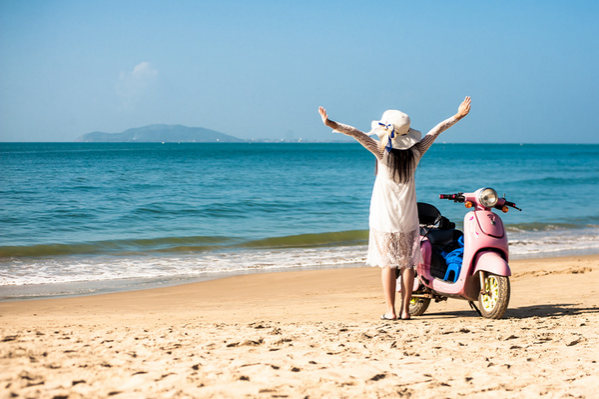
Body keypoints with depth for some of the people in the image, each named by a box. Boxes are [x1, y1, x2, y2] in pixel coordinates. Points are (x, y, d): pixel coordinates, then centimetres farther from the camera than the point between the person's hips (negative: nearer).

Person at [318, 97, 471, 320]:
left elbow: (358, 135, -19)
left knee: (387, 263, 2)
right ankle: (405, 310, 8)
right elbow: (436, 131, 8)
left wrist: (333, 125, -21)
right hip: (408, 218, 3)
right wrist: (458, 116, 17)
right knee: (407, 264, 7)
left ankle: (391, 310, 0)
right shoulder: (415, 153, -3)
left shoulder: (383, 152, -12)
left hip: (384, 217, -3)